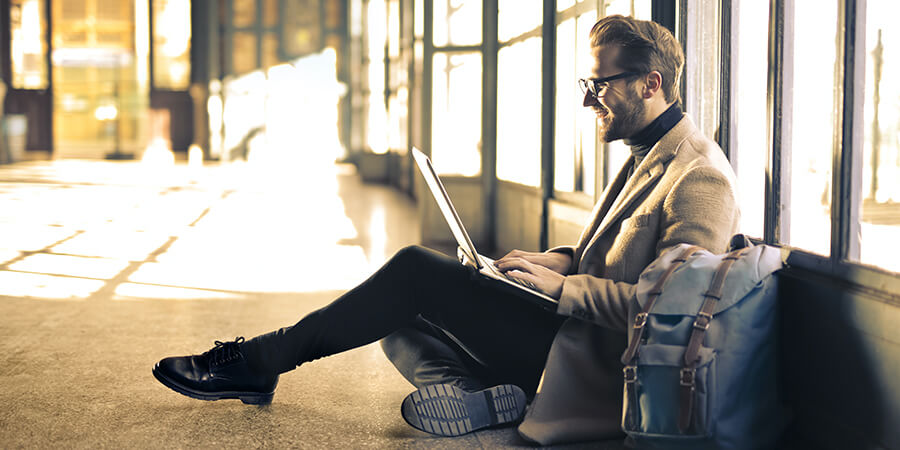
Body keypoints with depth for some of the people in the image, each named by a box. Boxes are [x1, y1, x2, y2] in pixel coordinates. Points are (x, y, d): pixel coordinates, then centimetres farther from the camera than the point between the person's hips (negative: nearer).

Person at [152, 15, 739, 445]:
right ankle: (466, 392, -17)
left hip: (592, 367, -11)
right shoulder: (649, 155, 17)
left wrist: (563, 286, -21)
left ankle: (262, 360, -4)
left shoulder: (700, 178, -16)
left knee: (418, 271, -15)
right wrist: (562, 259, 7)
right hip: (571, 330, 11)